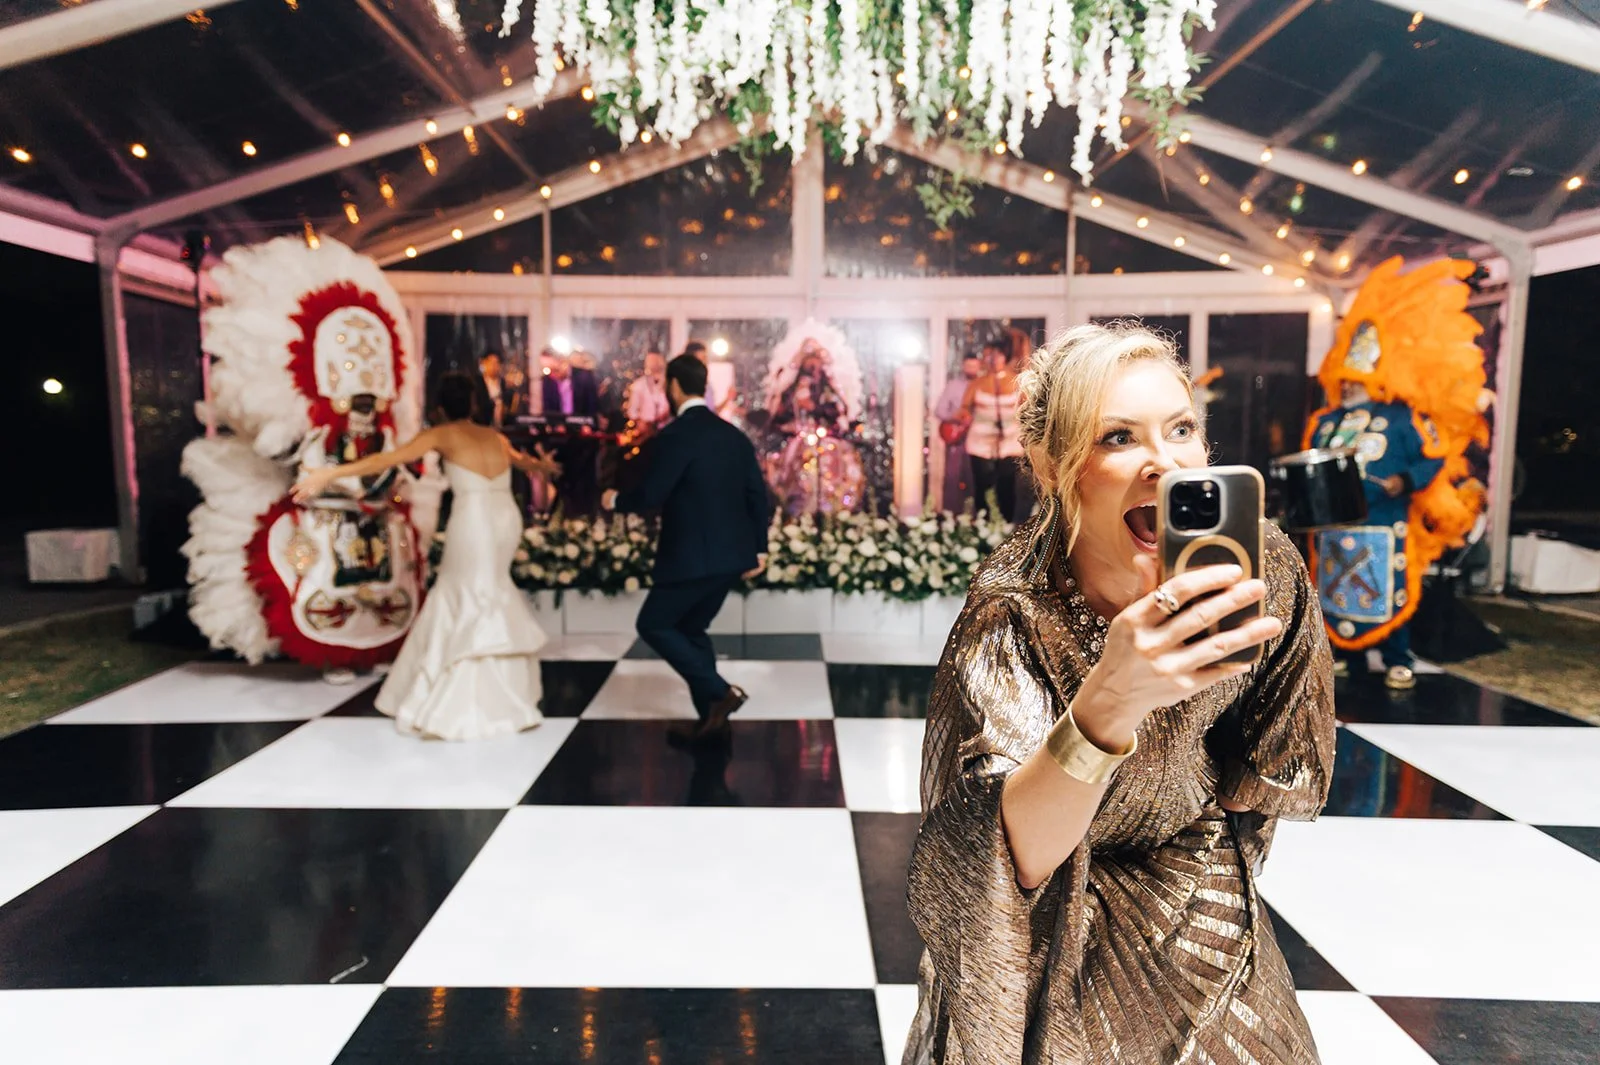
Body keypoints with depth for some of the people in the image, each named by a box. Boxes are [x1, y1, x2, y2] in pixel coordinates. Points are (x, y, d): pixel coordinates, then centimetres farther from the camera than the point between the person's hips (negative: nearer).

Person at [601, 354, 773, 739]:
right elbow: (758, 495, 11)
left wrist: (615, 500, 4)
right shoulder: (733, 434, 10)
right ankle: (710, 715, 20)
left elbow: (651, 495, -17)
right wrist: (759, 547, 19)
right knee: (691, 629, 20)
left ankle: (720, 691, -1)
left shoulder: (676, 435, -13)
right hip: (731, 555, 8)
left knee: (653, 624, 8)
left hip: (693, 557, -8)